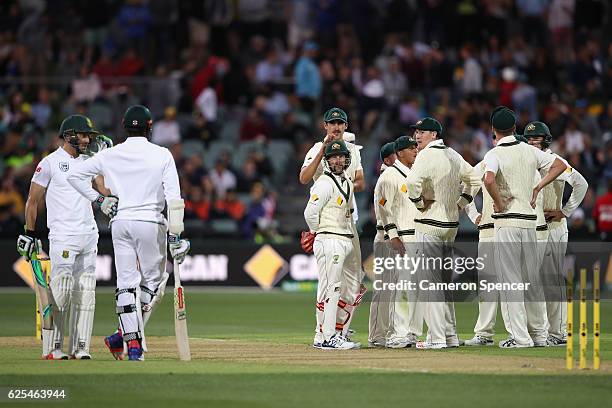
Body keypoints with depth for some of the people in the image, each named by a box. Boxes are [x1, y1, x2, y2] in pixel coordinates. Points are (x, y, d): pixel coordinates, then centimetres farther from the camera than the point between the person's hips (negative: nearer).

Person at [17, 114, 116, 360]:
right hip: (63, 236, -6)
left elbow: (104, 191, 6)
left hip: (89, 235, 6)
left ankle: (80, 347, 7)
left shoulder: (88, 162, 16)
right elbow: (33, 200, 2)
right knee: (60, 291, -11)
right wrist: (30, 234, 1)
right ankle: (52, 348, -8)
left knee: (85, 292, 4)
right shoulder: (50, 163, -1)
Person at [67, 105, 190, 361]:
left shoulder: (110, 155, 5)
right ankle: (125, 335, -1)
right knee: (153, 280, 10)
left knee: (126, 284, 6)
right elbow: (173, 199, -7)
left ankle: (132, 339, -3)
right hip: (151, 222, -2)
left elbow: (74, 175, 7)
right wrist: (175, 236, -7)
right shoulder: (162, 155, -1)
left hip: (120, 224, 2)